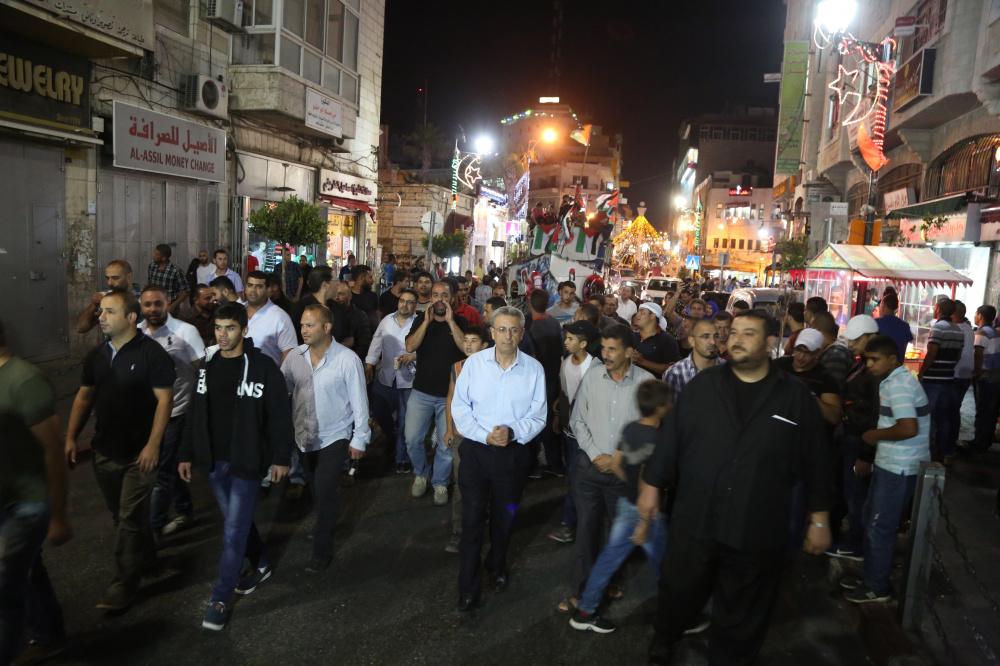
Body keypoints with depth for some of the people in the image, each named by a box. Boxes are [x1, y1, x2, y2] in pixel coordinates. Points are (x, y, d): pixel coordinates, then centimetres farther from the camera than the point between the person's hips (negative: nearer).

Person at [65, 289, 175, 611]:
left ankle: (122, 585, 11)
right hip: (105, 451, 7)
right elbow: (84, 397, 12)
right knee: (121, 514, 19)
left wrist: (152, 445, -20)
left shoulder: (151, 353, -16)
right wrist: (71, 437, 5)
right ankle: (144, 555, 41)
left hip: (139, 453, -7)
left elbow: (164, 399, -17)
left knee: (130, 519, 0)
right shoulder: (96, 355, 5)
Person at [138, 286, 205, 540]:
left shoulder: (185, 331, -11)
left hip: (176, 412, -5)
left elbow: (202, 370, -8)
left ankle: (152, 528, 9)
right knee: (170, 467, 18)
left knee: (162, 473, -1)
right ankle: (186, 512, 35)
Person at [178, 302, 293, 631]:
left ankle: (220, 599, 11)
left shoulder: (263, 366, -13)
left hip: (246, 461, -6)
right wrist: (187, 454, 12)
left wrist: (281, 457, -11)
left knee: (234, 530, -1)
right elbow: (197, 415, 13)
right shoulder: (208, 367, 6)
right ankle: (260, 565, 40)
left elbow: (280, 415, -11)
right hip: (215, 461, 6)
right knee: (238, 521, 19)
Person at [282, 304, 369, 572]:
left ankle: (322, 551, 7)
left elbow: (359, 402, -12)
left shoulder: (347, 359, -17)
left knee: (324, 491, -10)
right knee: (318, 490, 21)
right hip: (304, 436, 5)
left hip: (334, 437, -4)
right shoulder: (294, 356, -6)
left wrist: (359, 439, -9)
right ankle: (326, 526, 47)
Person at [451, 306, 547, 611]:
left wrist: (512, 432, -20)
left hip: (514, 453, 1)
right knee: (473, 518, 2)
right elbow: (460, 407, -5)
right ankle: (467, 586, 19)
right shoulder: (474, 363, -7)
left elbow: (538, 415, -4)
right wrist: (485, 435, -17)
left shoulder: (533, 369, -6)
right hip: (475, 449, -1)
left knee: (505, 517, 19)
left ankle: (497, 566, 46)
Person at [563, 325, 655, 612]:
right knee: (586, 530, 9)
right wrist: (595, 455, -8)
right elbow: (578, 420, 1)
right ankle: (585, 589, 26)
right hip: (590, 467, 1)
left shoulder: (646, 382, -12)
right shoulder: (592, 376, -5)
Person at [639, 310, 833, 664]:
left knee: (742, 617, 15)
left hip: (758, 531, -1)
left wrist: (819, 520, 3)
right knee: (678, 595, 17)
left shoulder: (796, 397, -2)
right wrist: (651, 485, 4)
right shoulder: (702, 385, 1)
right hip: (694, 520, 1)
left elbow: (816, 462, 2)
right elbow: (670, 437, 3)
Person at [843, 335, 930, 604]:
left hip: (898, 468, -10)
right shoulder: (896, 380, 12)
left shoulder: (897, 385, -20)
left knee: (879, 527, 1)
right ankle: (872, 577, 30)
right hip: (892, 464, 10)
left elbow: (909, 428, -29)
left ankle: (877, 588, 15)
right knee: (872, 519, 18)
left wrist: (876, 435, -16)